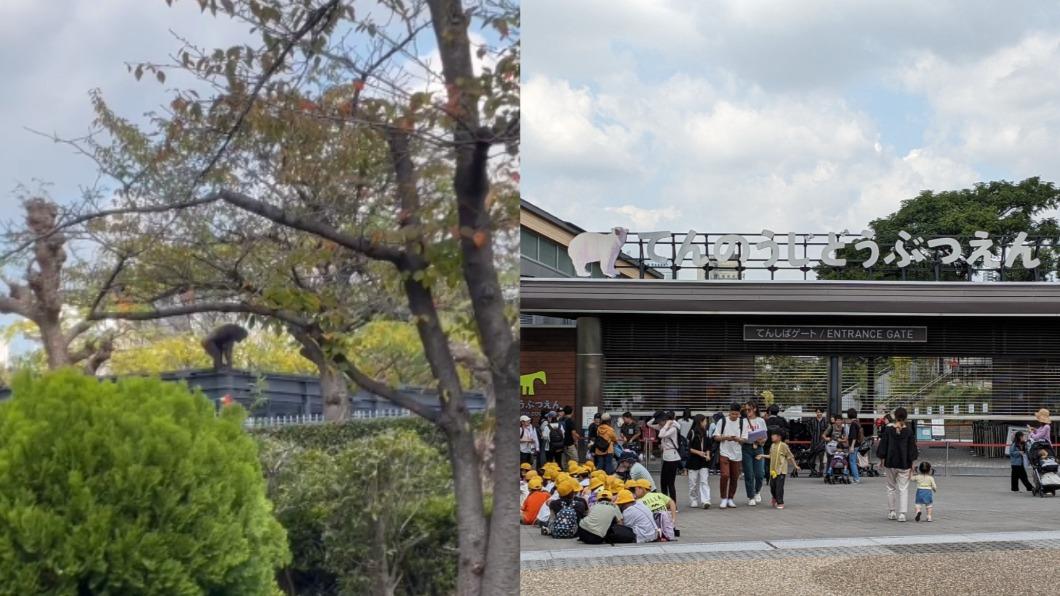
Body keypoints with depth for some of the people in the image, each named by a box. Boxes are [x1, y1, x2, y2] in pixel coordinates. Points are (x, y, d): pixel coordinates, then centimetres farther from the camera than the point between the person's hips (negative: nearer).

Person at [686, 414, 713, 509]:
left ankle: (705, 501, -14)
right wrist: (698, 452, -19)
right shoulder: (692, 433, -6)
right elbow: (689, 448, -8)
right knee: (693, 482, 4)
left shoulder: (705, 433, 11)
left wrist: (708, 455, -2)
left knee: (704, 481, -7)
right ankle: (693, 500, 16)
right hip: (693, 460, -4)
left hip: (704, 461, 4)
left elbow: (708, 446, 15)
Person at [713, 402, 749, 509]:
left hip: (737, 453, 2)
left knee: (734, 477, 5)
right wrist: (726, 437, -17)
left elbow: (744, 439, 3)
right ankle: (723, 499, -3)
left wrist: (738, 439, -19)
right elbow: (716, 437, 1)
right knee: (725, 475, -14)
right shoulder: (722, 421, 0)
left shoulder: (743, 422, 4)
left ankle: (730, 499, 19)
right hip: (724, 452, -2)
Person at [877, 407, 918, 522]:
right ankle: (902, 513, -6)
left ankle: (891, 512, 17)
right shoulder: (909, 431, -5)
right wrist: (912, 464, 5)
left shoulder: (888, 429, -6)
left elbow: (883, 446, -2)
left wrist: (881, 460, 8)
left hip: (890, 463, 1)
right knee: (903, 489, 3)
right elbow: (912, 448, -1)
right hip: (904, 464, 0)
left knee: (891, 488, 14)